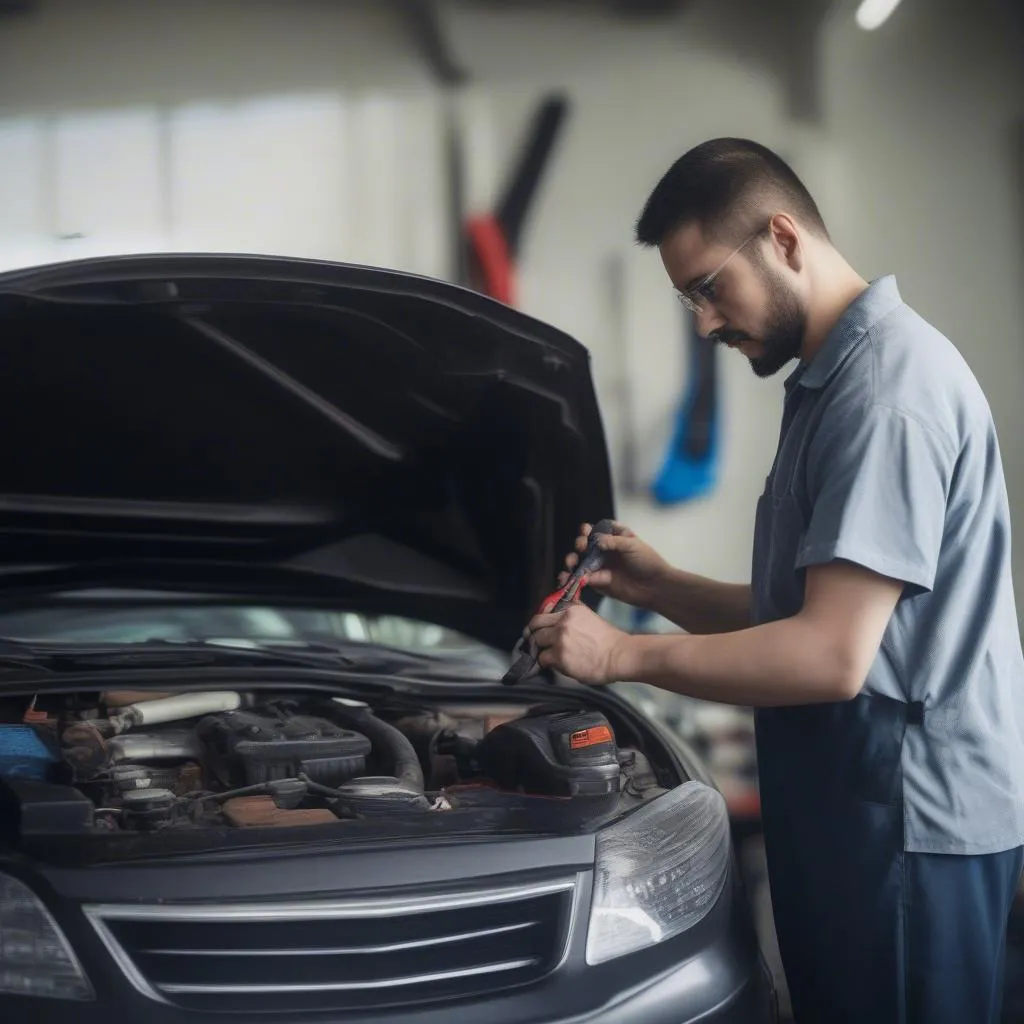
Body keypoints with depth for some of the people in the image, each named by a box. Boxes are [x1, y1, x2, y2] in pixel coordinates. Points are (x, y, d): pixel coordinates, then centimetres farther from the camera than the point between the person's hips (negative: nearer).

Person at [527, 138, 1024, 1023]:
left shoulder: (890, 381, -18)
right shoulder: (834, 380, 15)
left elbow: (833, 657, -24)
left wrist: (626, 655, -16)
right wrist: (660, 587, 5)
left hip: (906, 819, -10)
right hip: (852, 804, 10)